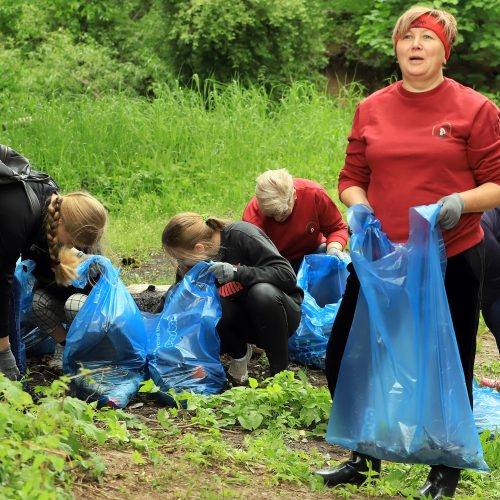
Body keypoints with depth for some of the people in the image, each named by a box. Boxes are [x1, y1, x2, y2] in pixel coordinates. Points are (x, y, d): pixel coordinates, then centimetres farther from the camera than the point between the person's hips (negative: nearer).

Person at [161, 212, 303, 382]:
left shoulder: (241, 235, -22)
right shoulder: (194, 263, -7)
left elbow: (287, 275, -27)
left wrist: (237, 272, -35)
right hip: (243, 321, 4)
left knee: (263, 292, -38)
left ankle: (281, 372, -21)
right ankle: (239, 353, 4)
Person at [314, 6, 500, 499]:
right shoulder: (371, 109, 6)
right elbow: (351, 178, 12)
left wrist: (461, 202, -21)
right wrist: (359, 209, -8)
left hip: (451, 260, -3)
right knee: (344, 355, 6)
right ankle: (365, 457, 27)